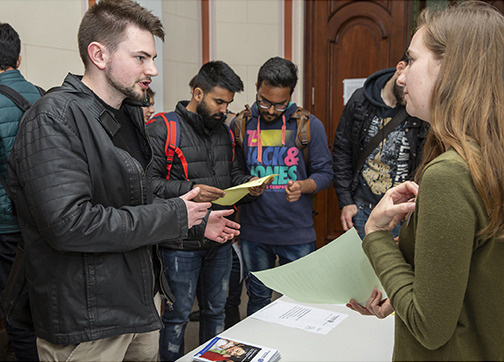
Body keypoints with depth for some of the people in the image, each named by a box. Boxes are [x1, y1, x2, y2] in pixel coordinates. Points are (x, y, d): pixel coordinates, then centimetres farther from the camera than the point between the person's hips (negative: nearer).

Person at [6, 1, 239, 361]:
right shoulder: (54, 119, -19)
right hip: (86, 323, -8)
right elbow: (68, 223, -30)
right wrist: (173, 216, -21)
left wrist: (198, 221, 10)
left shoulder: (130, 114, 11)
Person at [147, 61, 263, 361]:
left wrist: (249, 182, -1)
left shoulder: (224, 131, 12)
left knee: (216, 310, 20)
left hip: (219, 240, 7)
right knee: (177, 317, 8)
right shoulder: (162, 129, -10)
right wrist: (188, 190, -27)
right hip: (181, 243, -6)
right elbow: (148, 182, -17)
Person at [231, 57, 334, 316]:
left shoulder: (309, 125, -1)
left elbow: (324, 173, 2)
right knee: (258, 299, 16)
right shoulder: (240, 124, 3)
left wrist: (303, 186, -18)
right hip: (253, 233, 1)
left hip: (298, 233, -1)